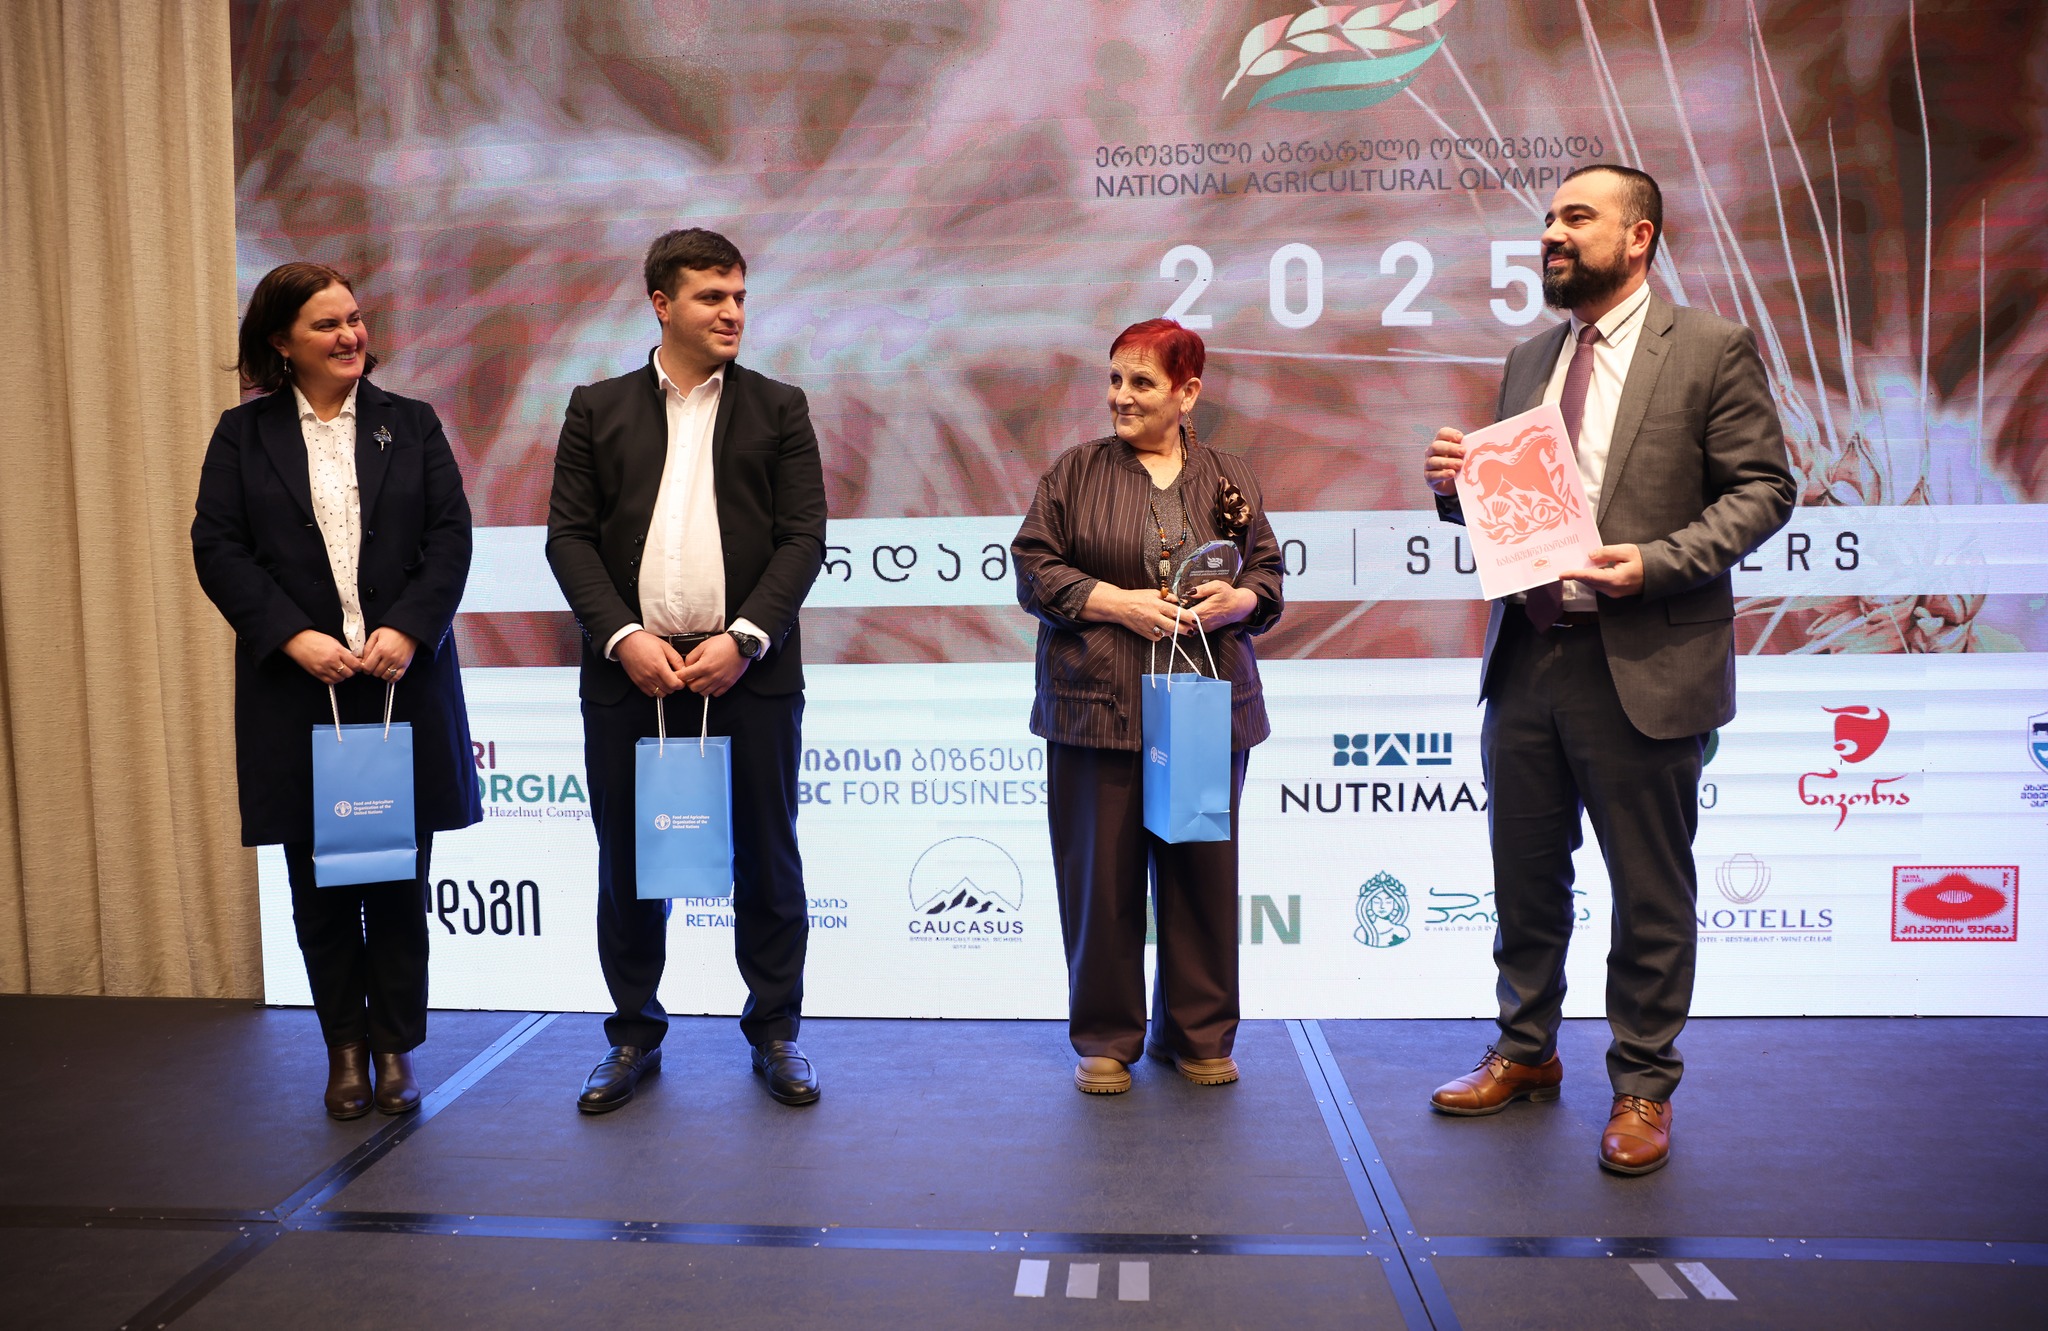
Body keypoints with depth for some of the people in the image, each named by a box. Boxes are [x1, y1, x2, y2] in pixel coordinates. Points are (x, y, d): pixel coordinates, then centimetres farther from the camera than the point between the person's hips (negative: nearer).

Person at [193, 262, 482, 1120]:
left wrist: (408, 630, -14)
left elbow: (450, 536, 0)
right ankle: (345, 1046, 21)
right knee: (319, 881, 7)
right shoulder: (243, 435, 6)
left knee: (400, 879, 5)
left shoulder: (411, 425, 8)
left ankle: (396, 1045, 17)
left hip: (404, 682, 0)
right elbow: (218, 547, -1)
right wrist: (293, 637, -14)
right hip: (297, 693, 0)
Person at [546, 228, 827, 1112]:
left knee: (765, 858, 6)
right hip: (630, 671, 1)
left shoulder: (779, 408, 8)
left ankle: (775, 1032, 21)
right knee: (626, 863, 9)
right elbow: (569, 536, 3)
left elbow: (803, 537, 0)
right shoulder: (598, 409, 10)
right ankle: (634, 1034, 25)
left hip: (749, 672, -1)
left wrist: (743, 640, -12)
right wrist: (624, 638, -11)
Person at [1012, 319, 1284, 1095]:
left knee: (1203, 870, 6)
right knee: (1101, 874, 1)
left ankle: (1198, 1034, 22)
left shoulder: (1228, 479, 12)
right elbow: (1034, 570, 1)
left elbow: (1269, 576, 12)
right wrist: (1120, 602, -11)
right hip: (1099, 709, -1)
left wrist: (1234, 601, -10)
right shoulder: (1076, 473, 6)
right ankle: (1105, 1040, 16)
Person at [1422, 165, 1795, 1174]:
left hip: (1642, 668, -5)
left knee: (1650, 894, 6)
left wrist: (1656, 562, -19)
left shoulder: (1710, 351, -3)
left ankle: (1643, 1088, 21)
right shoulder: (1529, 362, 15)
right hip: (1527, 659, 6)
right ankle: (1526, 1052, 33)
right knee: (1525, 878, 15)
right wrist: (1456, 484, -2)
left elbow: (1763, 488, -6)